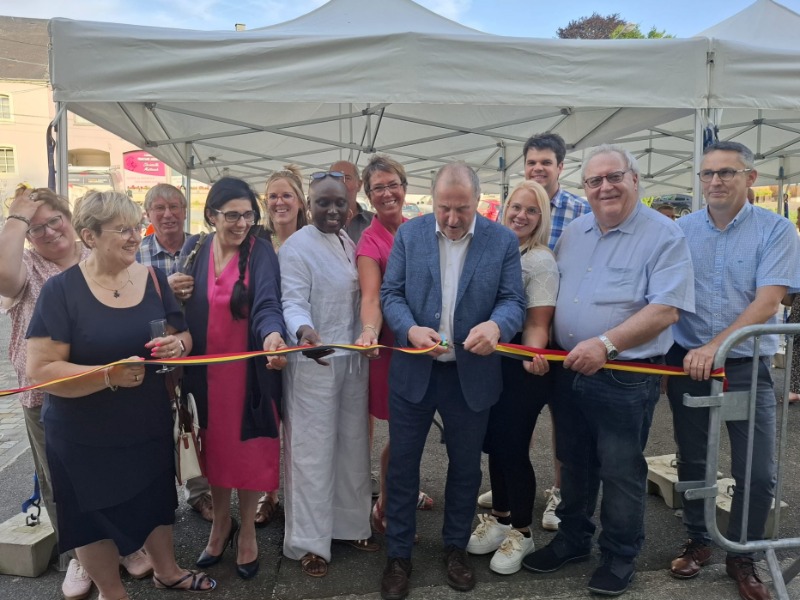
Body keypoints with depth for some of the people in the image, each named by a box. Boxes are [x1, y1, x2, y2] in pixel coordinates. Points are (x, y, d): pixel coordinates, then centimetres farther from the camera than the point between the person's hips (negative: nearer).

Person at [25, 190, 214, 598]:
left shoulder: (154, 280, -3)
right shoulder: (61, 290, -16)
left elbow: (183, 336, 5)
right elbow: (40, 370, -20)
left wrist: (178, 345, -19)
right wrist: (109, 375, -32)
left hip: (151, 423, 4)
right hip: (84, 436, -4)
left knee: (156, 498, 21)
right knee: (95, 515, 15)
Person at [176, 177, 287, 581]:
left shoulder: (261, 253, -9)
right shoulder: (194, 250, 1)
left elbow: (266, 305, -23)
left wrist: (272, 335, -44)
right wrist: (175, 295, -13)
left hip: (248, 368, -3)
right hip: (205, 368, 3)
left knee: (249, 446, 7)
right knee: (214, 444, 16)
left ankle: (247, 528, 29)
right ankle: (220, 521, 38)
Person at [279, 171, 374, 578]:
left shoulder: (350, 243, 10)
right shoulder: (296, 247, -12)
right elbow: (293, 302, -22)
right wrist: (304, 331, -42)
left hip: (353, 358, 7)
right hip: (314, 360, -7)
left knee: (352, 444, 17)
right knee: (313, 449, 2)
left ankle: (349, 523, 34)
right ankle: (309, 540, 18)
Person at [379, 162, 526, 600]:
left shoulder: (503, 241, -3)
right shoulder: (409, 234, -1)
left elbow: (514, 300, -7)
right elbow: (390, 294, -2)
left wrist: (496, 325, -30)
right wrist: (411, 329, -22)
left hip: (472, 374, 0)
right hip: (413, 370, 1)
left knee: (466, 466, 16)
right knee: (402, 464, 11)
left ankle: (456, 547, 39)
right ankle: (398, 555, 30)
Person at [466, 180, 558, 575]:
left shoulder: (541, 261, -12)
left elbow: (537, 324, -16)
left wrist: (533, 358, -35)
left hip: (519, 367, -6)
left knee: (513, 447, 1)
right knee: (494, 443, 16)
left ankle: (521, 532, 22)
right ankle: (499, 518, 35)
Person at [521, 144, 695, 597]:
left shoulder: (664, 236, -11)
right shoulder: (574, 233, 9)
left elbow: (666, 309, -19)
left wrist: (605, 344, -27)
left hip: (625, 379, -5)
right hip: (568, 371, 6)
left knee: (620, 472, 9)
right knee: (574, 463, 19)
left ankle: (621, 557, 31)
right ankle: (573, 539, 39)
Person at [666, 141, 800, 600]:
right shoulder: (681, 230, 2)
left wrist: (714, 347, -23)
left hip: (746, 366, -2)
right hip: (686, 362, 2)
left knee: (758, 473, 3)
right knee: (691, 461, 13)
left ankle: (742, 557, 25)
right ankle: (699, 541, 33)